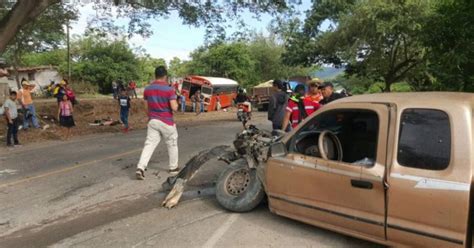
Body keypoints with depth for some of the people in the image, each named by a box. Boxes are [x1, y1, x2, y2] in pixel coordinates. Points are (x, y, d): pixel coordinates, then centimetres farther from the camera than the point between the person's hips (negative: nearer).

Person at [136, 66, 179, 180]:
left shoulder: (147, 89, 2)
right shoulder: (169, 89, -14)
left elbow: (147, 105, 11)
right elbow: (174, 108, -18)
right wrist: (176, 102, 2)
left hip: (152, 121, 4)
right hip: (166, 122, -4)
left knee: (149, 144, 3)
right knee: (172, 145, 14)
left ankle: (140, 168, -11)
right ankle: (173, 168, 26)